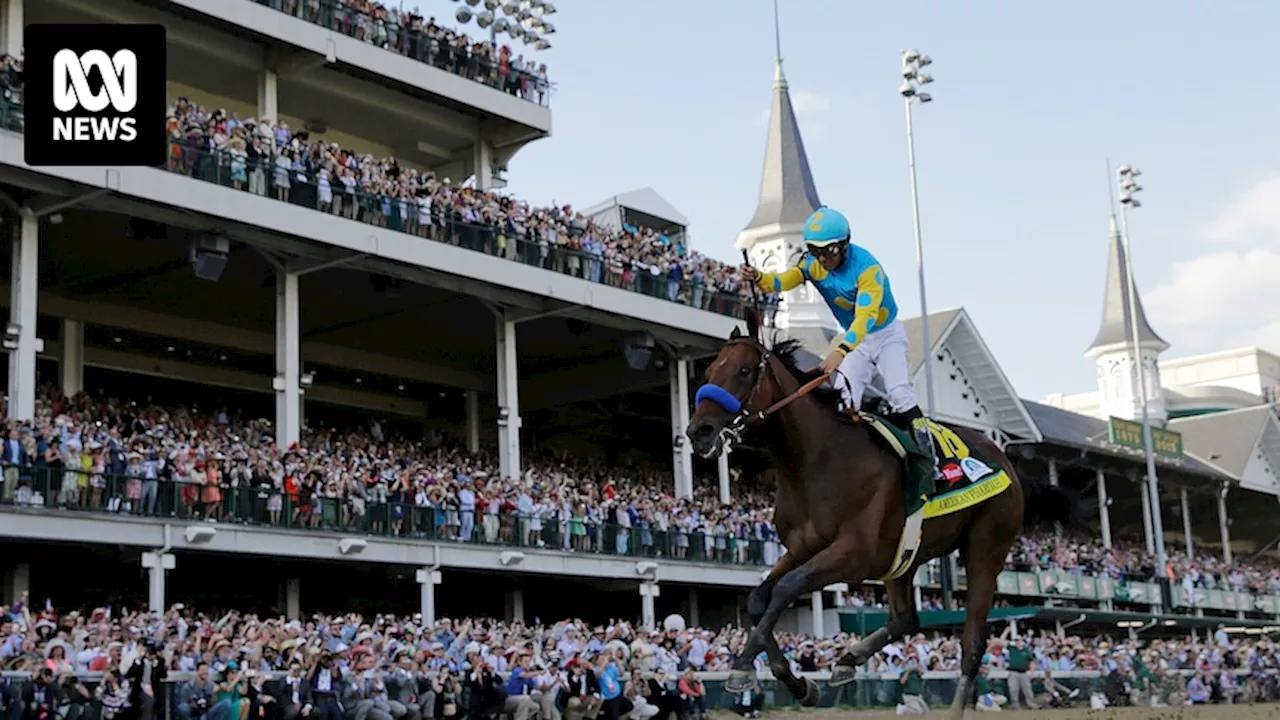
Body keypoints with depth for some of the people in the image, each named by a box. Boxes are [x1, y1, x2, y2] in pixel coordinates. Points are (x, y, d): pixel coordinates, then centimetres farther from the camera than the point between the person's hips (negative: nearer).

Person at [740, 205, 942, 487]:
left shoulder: (867, 269, -31)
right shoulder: (813, 263, -10)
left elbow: (865, 317, -42)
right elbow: (786, 280, -27)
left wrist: (840, 351, -58)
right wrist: (759, 278, -51)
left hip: (887, 334, -6)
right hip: (856, 340, 6)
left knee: (899, 393, -20)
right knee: (842, 398, -6)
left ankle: (931, 466, -19)